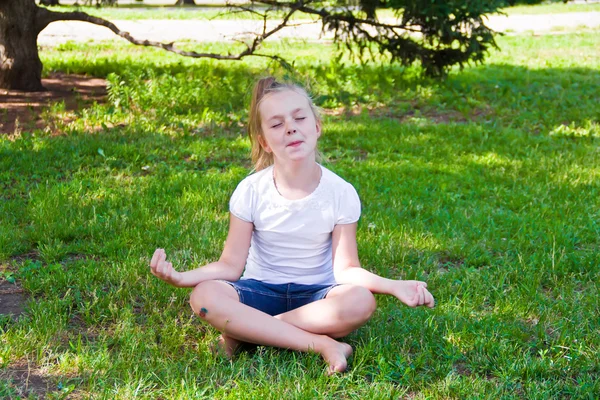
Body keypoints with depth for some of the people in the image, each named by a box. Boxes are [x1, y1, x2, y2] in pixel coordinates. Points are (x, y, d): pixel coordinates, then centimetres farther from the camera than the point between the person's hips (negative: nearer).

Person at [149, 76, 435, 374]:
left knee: (360, 300, -34)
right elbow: (231, 265, -9)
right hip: (261, 291, 0)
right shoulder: (251, 191, -10)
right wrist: (181, 277, -27)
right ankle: (322, 344, -29)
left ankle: (244, 331, -22)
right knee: (205, 295, -32)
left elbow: (346, 269, -8)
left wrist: (394, 286, -25)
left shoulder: (341, 193, -10)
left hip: (315, 294, 0)